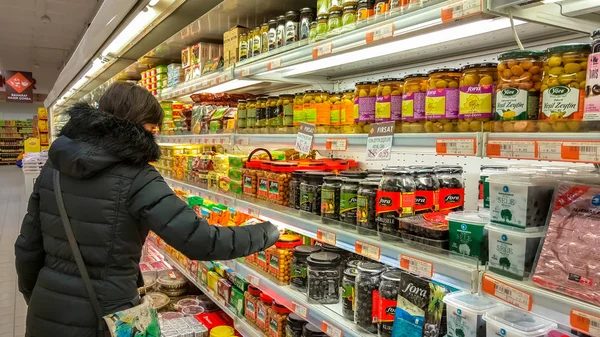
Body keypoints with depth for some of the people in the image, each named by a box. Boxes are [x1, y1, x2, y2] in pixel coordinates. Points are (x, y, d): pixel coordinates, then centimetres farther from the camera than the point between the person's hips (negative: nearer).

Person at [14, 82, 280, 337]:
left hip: (45, 312, 6)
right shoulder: (136, 179, -20)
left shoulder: (54, 165, -1)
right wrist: (266, 233, -11)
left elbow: (28, 246, 6)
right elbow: (202, 242, -24)